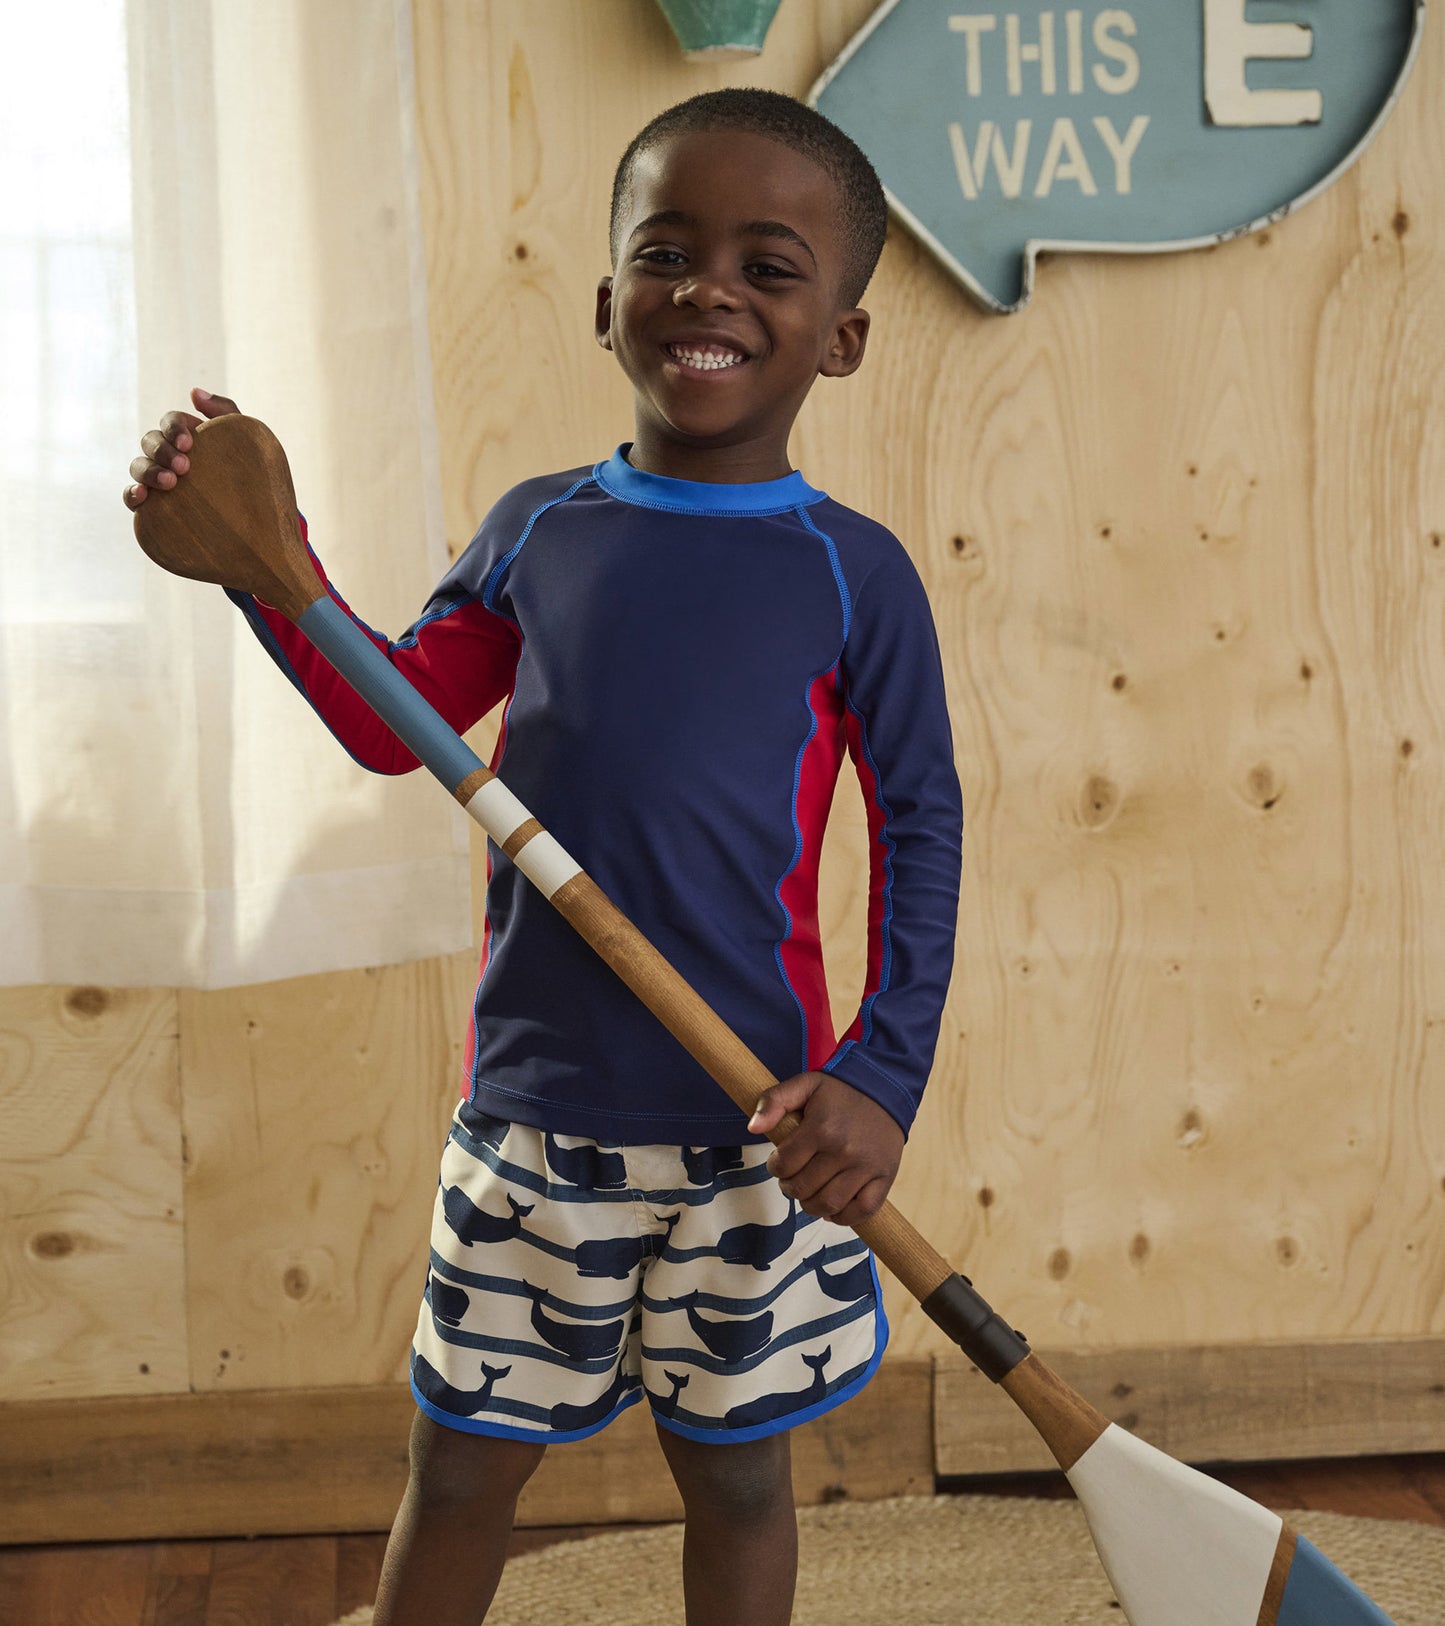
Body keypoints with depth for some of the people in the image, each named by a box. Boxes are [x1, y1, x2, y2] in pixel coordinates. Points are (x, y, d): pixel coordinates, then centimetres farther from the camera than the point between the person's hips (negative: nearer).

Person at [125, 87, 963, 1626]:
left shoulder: (852, 572, -5)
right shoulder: (536, 530, 3)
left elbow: (920, 827, -2)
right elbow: (390, 722, 12)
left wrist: (882, 1074, -10)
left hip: (755, 1126, -2)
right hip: (532, 1111, 2)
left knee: (735, 1472, 15)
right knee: (458, 1465, 13)